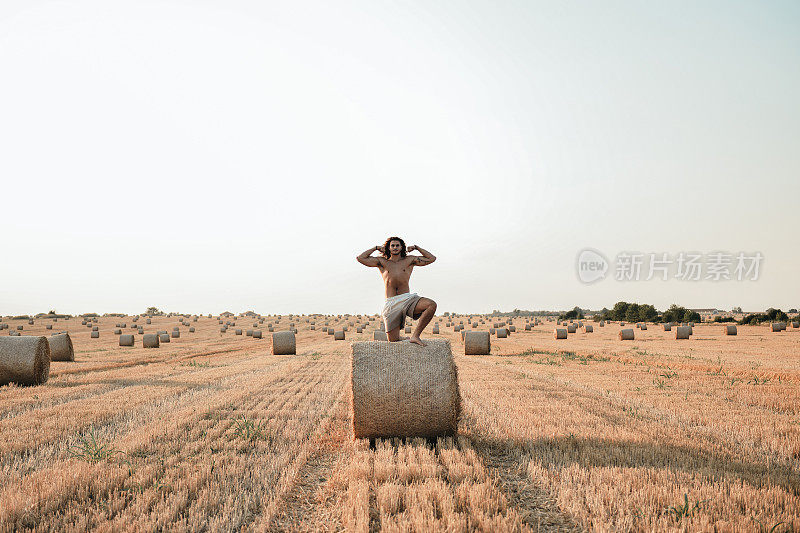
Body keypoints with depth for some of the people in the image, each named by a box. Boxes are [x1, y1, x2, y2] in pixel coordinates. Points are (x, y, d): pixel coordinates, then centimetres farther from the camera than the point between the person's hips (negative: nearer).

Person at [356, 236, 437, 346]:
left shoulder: (409, 260, 15)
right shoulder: (382, 262, 13)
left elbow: (432, 258, 16)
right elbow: (360, 258, 6)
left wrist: (416, 247, 16)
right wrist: (376, 248, 14)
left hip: (408, 300, 1)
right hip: (391, 303, 0)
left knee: (432, 305, -30)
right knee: (393, 340, -4)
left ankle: (415, 336, -21)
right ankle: (406, 339, 34)